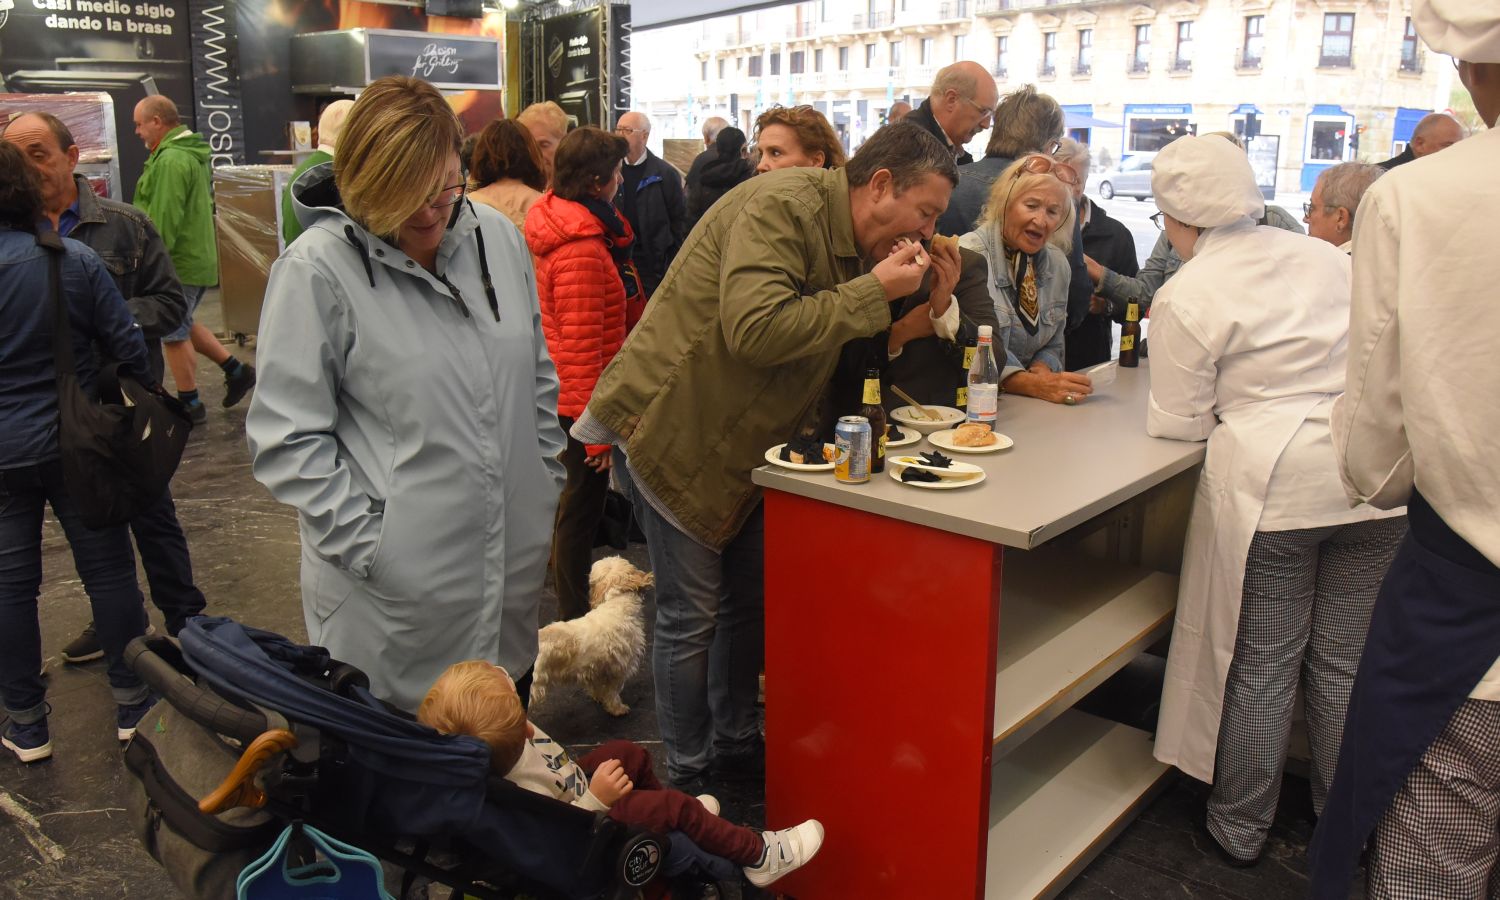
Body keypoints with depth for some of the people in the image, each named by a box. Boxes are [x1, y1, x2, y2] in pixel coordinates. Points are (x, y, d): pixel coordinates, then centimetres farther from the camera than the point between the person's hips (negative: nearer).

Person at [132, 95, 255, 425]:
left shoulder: (170, 160, -18)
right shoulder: (192, 154, 14)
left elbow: (164, 220, -22)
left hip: (178, 263, -10)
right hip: (199, 258, 10)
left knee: (174, 334, 1)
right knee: (182, 326, 21)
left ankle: (189, 405, 10)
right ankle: (236, 370, 18)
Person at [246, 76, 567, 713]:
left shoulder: (496, 237, 4)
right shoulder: (317, 269, -13)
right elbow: (288, 440, -12)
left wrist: (547, 488, 12)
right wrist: (369, 547, -15)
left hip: (515, 566, 5)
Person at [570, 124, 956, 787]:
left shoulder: (850, 239, 9)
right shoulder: (780, 208, -21)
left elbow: (852, 353, 11)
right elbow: (757, 330, -35)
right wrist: (873, 291, -26)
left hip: (743, 442, 9)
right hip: (674, 427, -9)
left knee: (751, 601, 15)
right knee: (692, 617, 0)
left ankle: (736, 746, 33)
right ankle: (687, 777, 18)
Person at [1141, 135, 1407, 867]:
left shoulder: (1186, 295, -7)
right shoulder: (1326, 258, 9)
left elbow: (1177, 420, -4)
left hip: (1271, 486, -5)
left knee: (1259, 668, 9)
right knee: (1347, 664, 16)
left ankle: (1242, 829, 24)